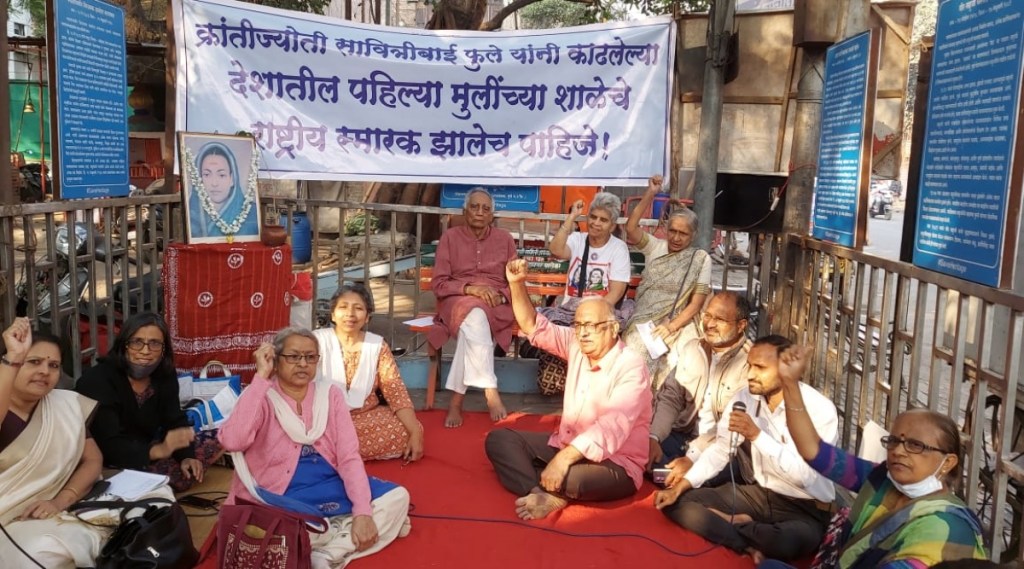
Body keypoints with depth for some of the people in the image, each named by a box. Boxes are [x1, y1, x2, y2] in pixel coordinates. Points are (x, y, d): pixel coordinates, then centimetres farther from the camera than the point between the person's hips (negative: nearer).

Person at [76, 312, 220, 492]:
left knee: (214, 442, -5)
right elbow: (107, 445, -32)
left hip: (145, 453, 7)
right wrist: (158, 450, -47)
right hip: (107, 465, -7)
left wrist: (186, 456, -24)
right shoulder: (98, 380, -23)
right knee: (177, 475, -31)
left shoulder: (165, 375, -2)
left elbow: (175, 422, -4)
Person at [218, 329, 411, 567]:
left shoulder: (330, 394, 5)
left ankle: (324, 555, -19)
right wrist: (261, 376, -22)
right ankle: (343, 528, -11)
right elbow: (232, 441, -25)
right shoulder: (260, 397, -4)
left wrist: (362, 512, -16)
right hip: (280, 498, -5)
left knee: (397, 497, -13)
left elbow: (349, 455, -2)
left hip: (329, 486, 5)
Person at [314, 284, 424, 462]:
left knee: (407, 432, -22)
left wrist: (415, 433, -17)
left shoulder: (378, 346, 3)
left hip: (367, 415, 4)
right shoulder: (317, 340, -3)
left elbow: (396, 392, -4)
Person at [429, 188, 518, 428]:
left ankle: (457, 399, -34)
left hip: (495, 305, 1)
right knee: (475, 316, -40)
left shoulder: (504, 239, 11)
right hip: (458, 301, -1)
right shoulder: (450, 237, 6)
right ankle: (490, 392, -40)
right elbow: (438, 284, 0)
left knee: (473, 324, -37)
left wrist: (500, 296, -11)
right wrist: (469, 288, -17)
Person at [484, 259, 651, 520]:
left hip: (614, 462, -8)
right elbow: (534, 326, 6)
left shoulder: (630, 367, -19)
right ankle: (542, 494, -29)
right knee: (498, 439, -6)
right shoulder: (577, 346, 2)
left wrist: (564, 458, -41)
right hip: (566, 445, 8)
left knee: (570, 478, -42)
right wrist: (517, 283, -11)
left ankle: (542, 493, -7)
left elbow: (613, 426, -32)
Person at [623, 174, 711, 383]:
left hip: (678, 326, -1)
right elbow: (630, 228, -10)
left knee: (669, 369, -23)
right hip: (644, 323, 1)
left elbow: (696, 304, -2)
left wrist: (671, 327, -15)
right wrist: (650, 193, -13)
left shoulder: (700, 259, 1)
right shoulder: (655, 247, 7)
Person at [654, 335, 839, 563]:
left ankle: (732, 522, -8)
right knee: (677, 503, -10)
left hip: (805, 506, -4)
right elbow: (719, 450, -1)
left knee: (788, 542, -40)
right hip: (759, 492, 5)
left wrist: (757, 436, -30)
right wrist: (679, 487, -12)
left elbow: (806, 475, -27)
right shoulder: (745, 397, -3)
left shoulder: (820, 409, -20)